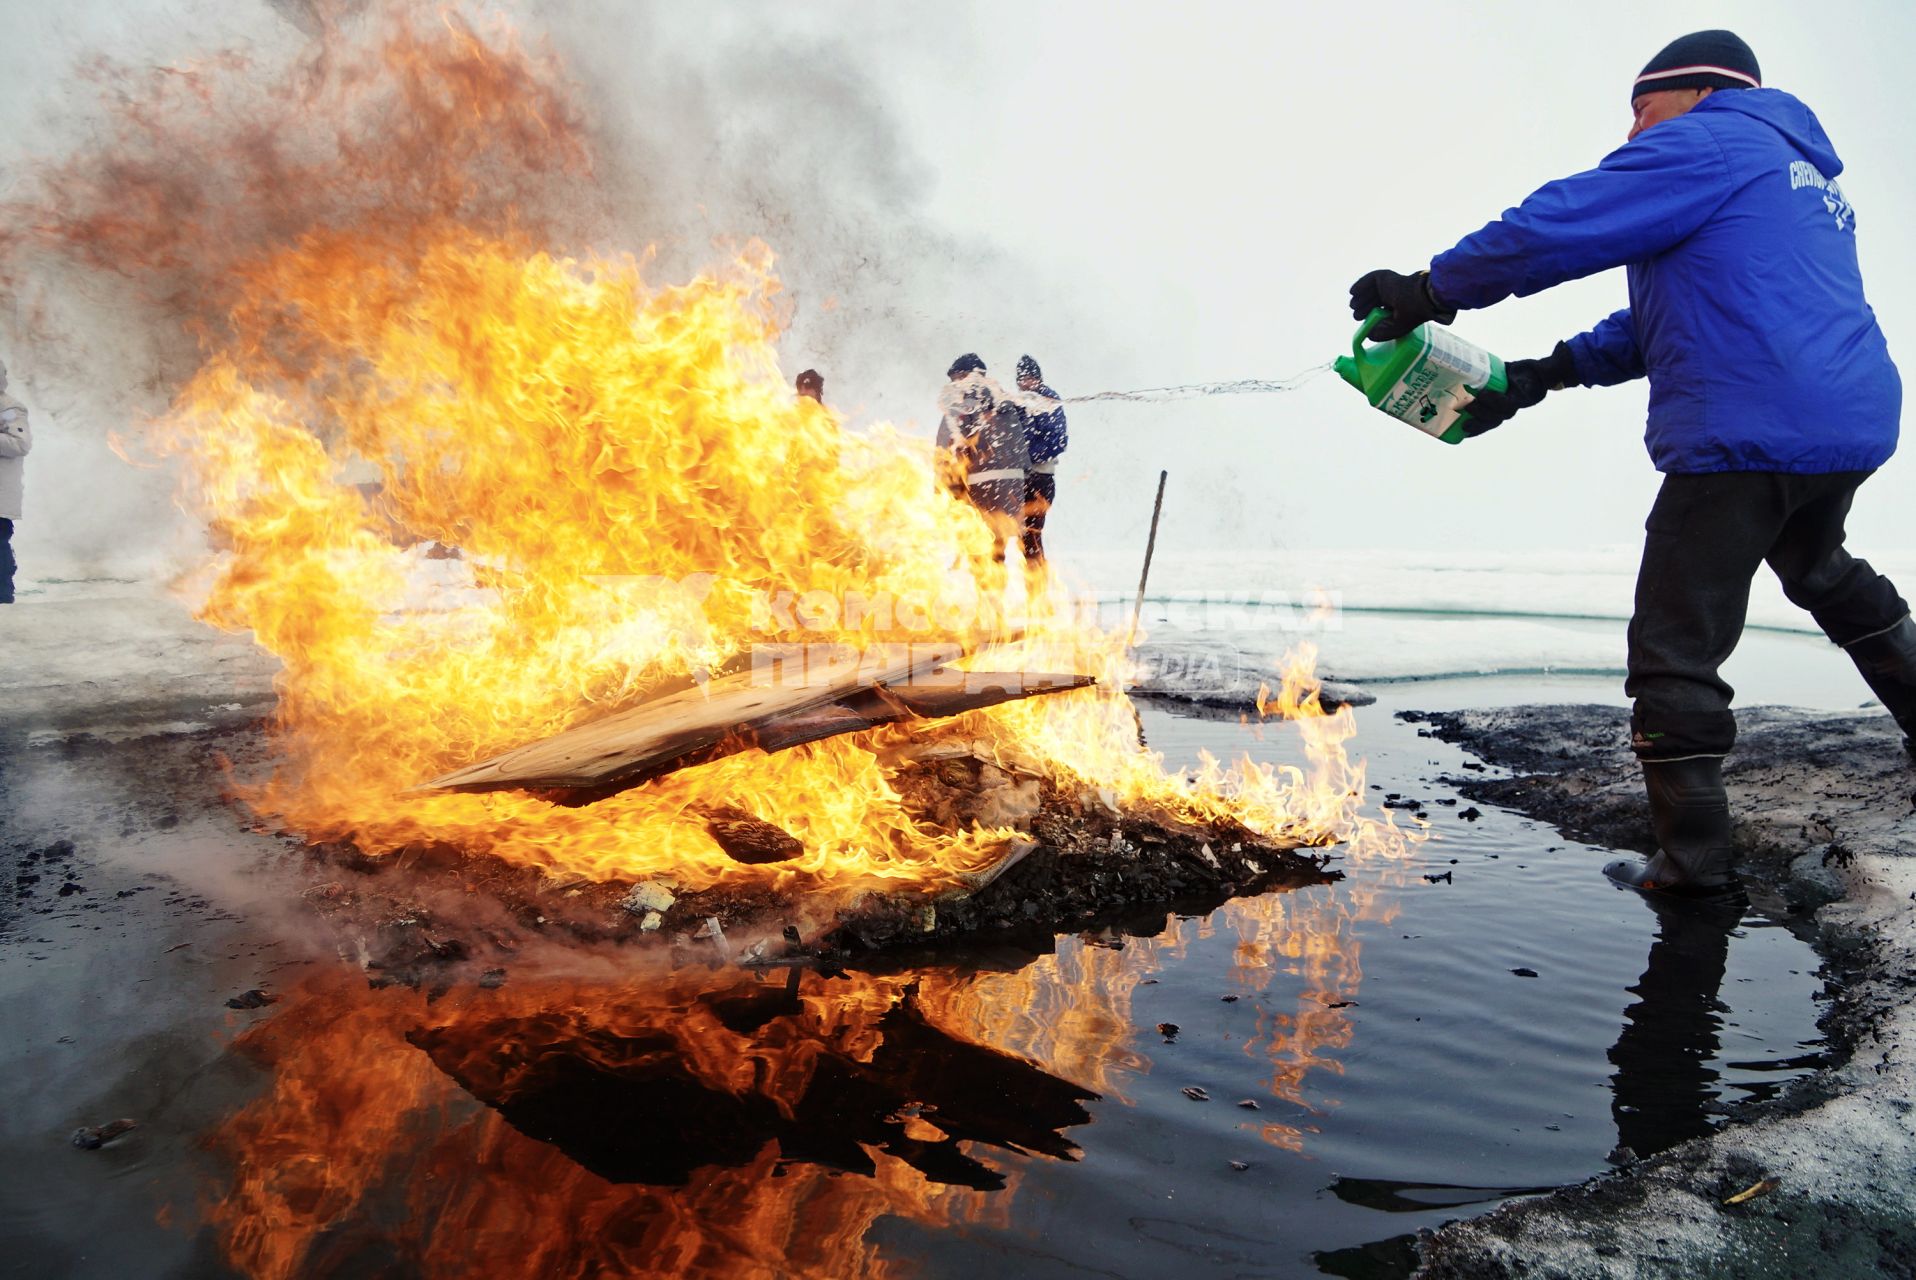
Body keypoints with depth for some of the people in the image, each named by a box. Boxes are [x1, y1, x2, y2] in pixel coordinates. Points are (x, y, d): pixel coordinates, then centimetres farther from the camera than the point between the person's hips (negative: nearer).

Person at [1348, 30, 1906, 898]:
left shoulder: (1706, 144, -4)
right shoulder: (1803, 173, 27)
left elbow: (1554, 229, -14)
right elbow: (1671, 316, 23)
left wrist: (1428, 291, -3)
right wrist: (1548, 372, 17)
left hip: (1745, 436, -10)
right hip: (1849, 427, 10)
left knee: (1677, 649, -3)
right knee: (1820, 570, 36)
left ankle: (1695, 861, 1)